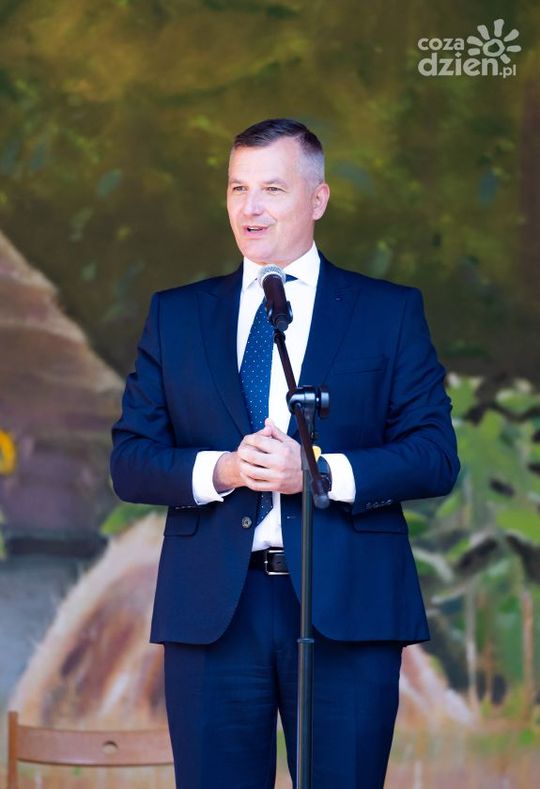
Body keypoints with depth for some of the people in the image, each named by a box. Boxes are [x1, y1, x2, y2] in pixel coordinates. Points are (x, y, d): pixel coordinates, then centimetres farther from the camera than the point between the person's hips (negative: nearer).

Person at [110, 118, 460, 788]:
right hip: (211, 609, 2)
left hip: (347, 608, -1)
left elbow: (436, 456, 0)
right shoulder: (175, 315, 13)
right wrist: (219, 471, -12)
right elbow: (129, 462, 7)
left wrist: (321, 473, -15)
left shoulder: (389, 312, 7)